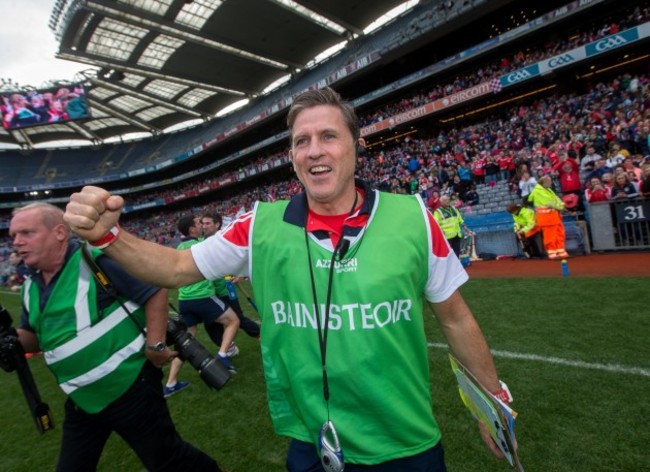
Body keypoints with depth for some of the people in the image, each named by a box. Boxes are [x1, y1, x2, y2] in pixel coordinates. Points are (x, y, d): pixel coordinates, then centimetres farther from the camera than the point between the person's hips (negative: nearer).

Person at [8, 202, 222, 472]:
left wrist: (155, 346, -18)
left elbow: (155, 290, -19)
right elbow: (34, 336, 19)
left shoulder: (97, 259, -19)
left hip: (130, 388, -7)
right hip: (81, 401, 7)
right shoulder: (32, 285, 6)